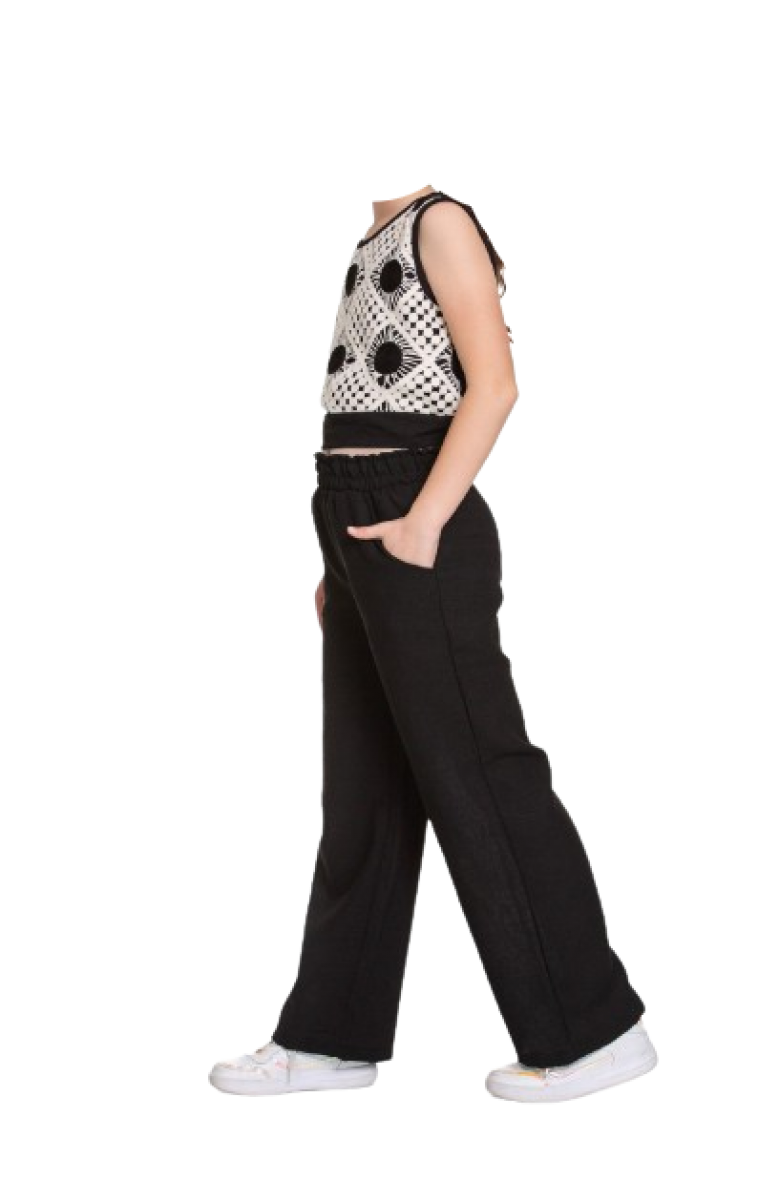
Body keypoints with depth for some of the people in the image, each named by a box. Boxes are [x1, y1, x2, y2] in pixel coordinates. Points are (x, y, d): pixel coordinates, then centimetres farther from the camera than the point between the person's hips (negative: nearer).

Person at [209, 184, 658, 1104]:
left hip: (413, 524, -9)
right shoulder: (377, 244, 19)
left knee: (474, 774, -6)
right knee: (364, 788, 11)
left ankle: (595, 1030, 1)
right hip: (360, 528, 9)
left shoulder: (441, 220, -6)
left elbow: (494, 386, -16)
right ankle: (333, 1035, 18)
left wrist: (422, 522, -22)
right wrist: (344, 562, 15)